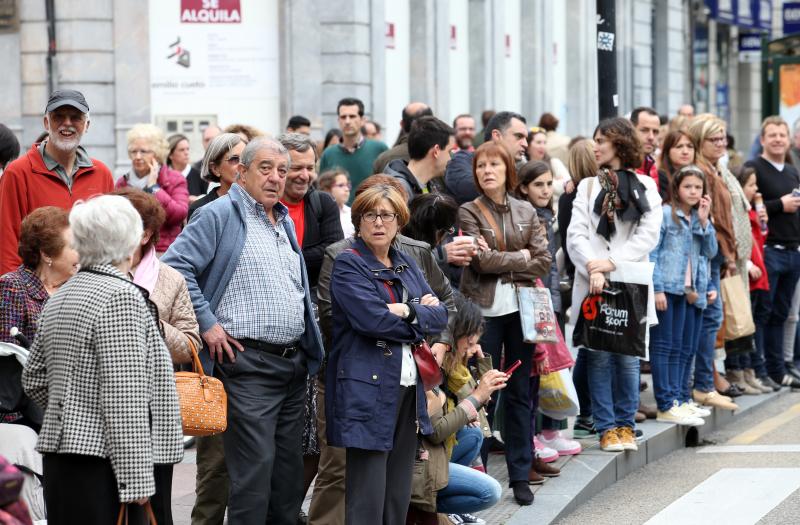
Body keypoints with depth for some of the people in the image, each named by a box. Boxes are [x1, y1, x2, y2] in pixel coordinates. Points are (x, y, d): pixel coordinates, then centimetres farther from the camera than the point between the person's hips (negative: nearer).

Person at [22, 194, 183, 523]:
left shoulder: (59, 297, 15)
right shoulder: (122, 297, -13)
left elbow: (33, 380, 22)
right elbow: (124, 397, -18)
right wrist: (137, 478, -17)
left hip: (58, 455, 9)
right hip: (100, 460, -9)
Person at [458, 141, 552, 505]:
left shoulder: (526, 212, 10)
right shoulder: (469, 212, -1)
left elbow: (543, 261, 1)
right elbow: (483, 260, -12)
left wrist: (503, 267, -7)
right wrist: (521, 257, -4)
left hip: (521, 308, 3)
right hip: (485, 309, -3)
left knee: (520, 394, 6)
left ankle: (520, 476, 11)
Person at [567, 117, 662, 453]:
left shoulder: (645, 187, 8)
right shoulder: (588, 186, 11)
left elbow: (649, 234, -2)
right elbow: (576, 234, 2)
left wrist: (612, 262, -12)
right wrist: (593, 269, -14)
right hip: (594, 284, 1)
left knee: (628, 356, 1)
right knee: (599, 356, -2)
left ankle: (625, 425, 12)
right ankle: (606, 428, 4)